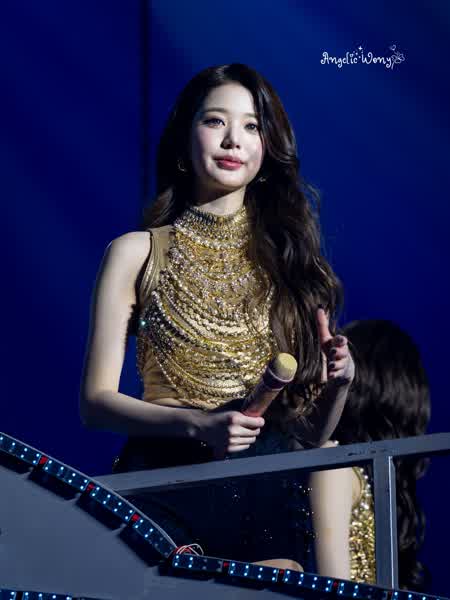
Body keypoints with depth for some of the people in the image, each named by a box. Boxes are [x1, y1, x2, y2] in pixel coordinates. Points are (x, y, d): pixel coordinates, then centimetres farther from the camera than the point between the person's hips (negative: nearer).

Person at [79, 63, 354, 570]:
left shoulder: (291, 256, 13)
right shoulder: (137, 253, 6)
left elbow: (312, 433, 15)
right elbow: (96, 401, 1)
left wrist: (338, 384, -8)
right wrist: (198, 425, -15)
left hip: (271, 490, 3)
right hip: (168, 485, -2)